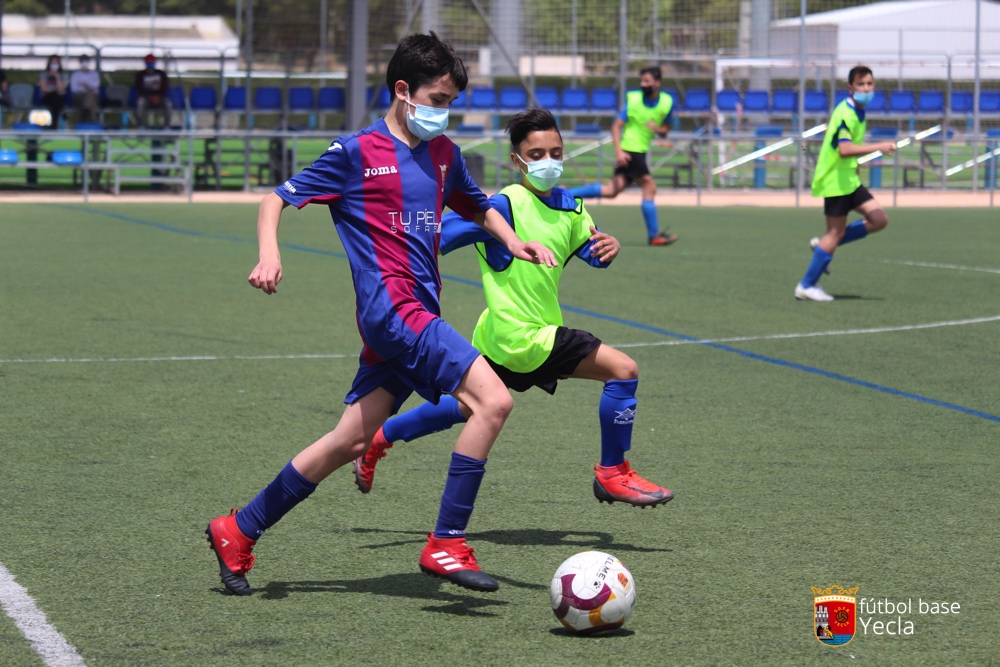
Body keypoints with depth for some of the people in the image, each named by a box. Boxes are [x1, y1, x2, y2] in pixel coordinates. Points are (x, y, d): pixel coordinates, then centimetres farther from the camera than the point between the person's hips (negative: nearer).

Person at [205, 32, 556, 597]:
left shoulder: (443, 153, 15)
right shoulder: (357, 153, -4)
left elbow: (481, 208, 32)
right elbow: (277, 199, -1)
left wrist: (514, 242, 12)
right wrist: (269, 254, -19)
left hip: (419, 313, 8)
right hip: (389, 307, -8)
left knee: (351, 443, 10)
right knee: (494, 400, -20)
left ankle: (238, 532, 22)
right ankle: (447, 545, -16)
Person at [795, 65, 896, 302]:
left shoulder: (857, 112, 11)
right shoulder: (845, 113, -20)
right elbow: (844, 149, -34)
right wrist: (878, 147, -38)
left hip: (848, 178, 9)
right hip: (835, 180, -9)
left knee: (879, 219, 4)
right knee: (836, 232, -5)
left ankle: (823, 245, 13)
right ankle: (806, 287, 3)